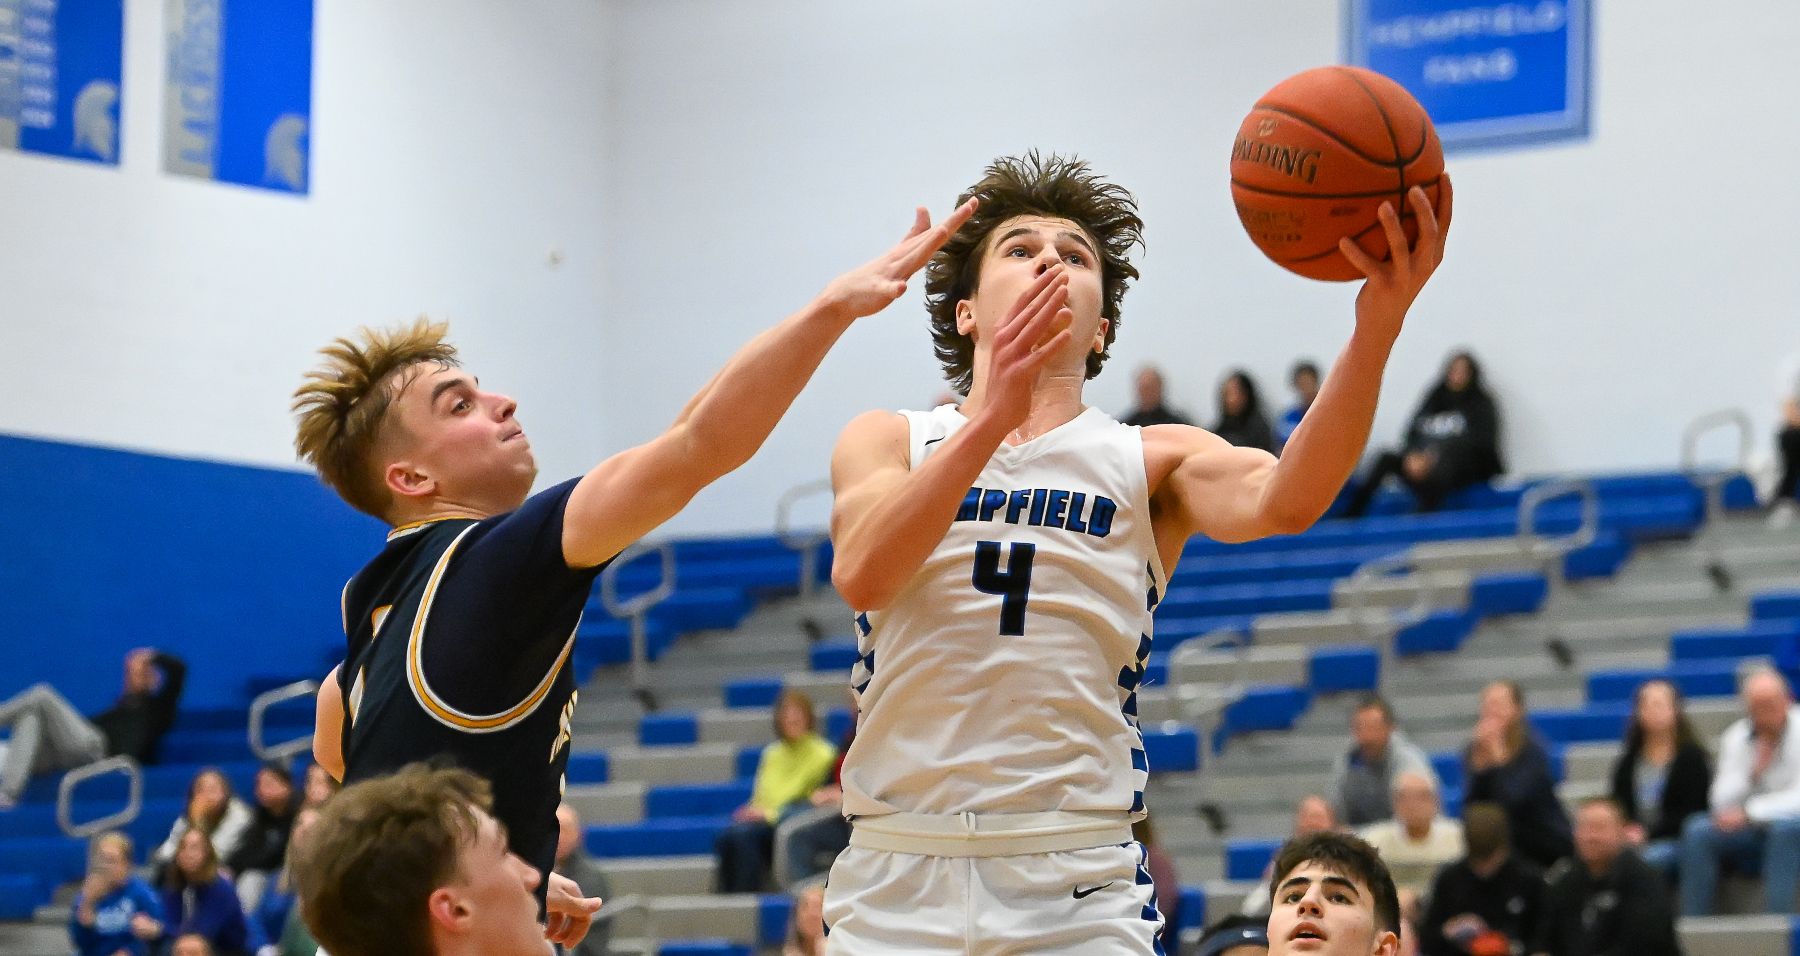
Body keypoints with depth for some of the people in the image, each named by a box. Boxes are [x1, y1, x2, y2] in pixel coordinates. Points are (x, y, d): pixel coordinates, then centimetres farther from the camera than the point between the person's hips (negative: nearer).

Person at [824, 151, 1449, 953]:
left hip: (1078, 886, 0)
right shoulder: (891, 442, 10)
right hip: (897, 877, 0)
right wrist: (993, 417, -25)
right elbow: (861, 576, -12)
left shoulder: (1151, 465, 10)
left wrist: (1378, 323, -27)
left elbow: (1280, 503, -12)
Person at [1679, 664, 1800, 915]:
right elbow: (1721, 802, -5)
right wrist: (1753, 769, -20)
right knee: (1697, 830, -21)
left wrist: (1749, 812, -24)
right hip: (1754, 834, 4)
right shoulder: (1736, 737, 3)